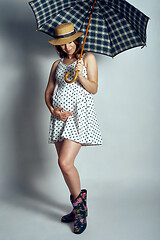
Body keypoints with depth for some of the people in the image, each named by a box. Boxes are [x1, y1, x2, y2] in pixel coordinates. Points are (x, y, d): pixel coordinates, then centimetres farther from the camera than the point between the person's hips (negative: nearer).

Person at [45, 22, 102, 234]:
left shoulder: (88, 58, 7)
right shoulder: (57, 64, 18)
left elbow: (93, 89, 0)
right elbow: (48, 92, 15)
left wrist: (79, 75, -17)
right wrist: (52, 109, -3)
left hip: (80, 113, -5)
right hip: (60, 115, 5)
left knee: (65, 162, -17)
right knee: (65, 164, 7)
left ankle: (79, 203, 9)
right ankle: (79, 208, 25)